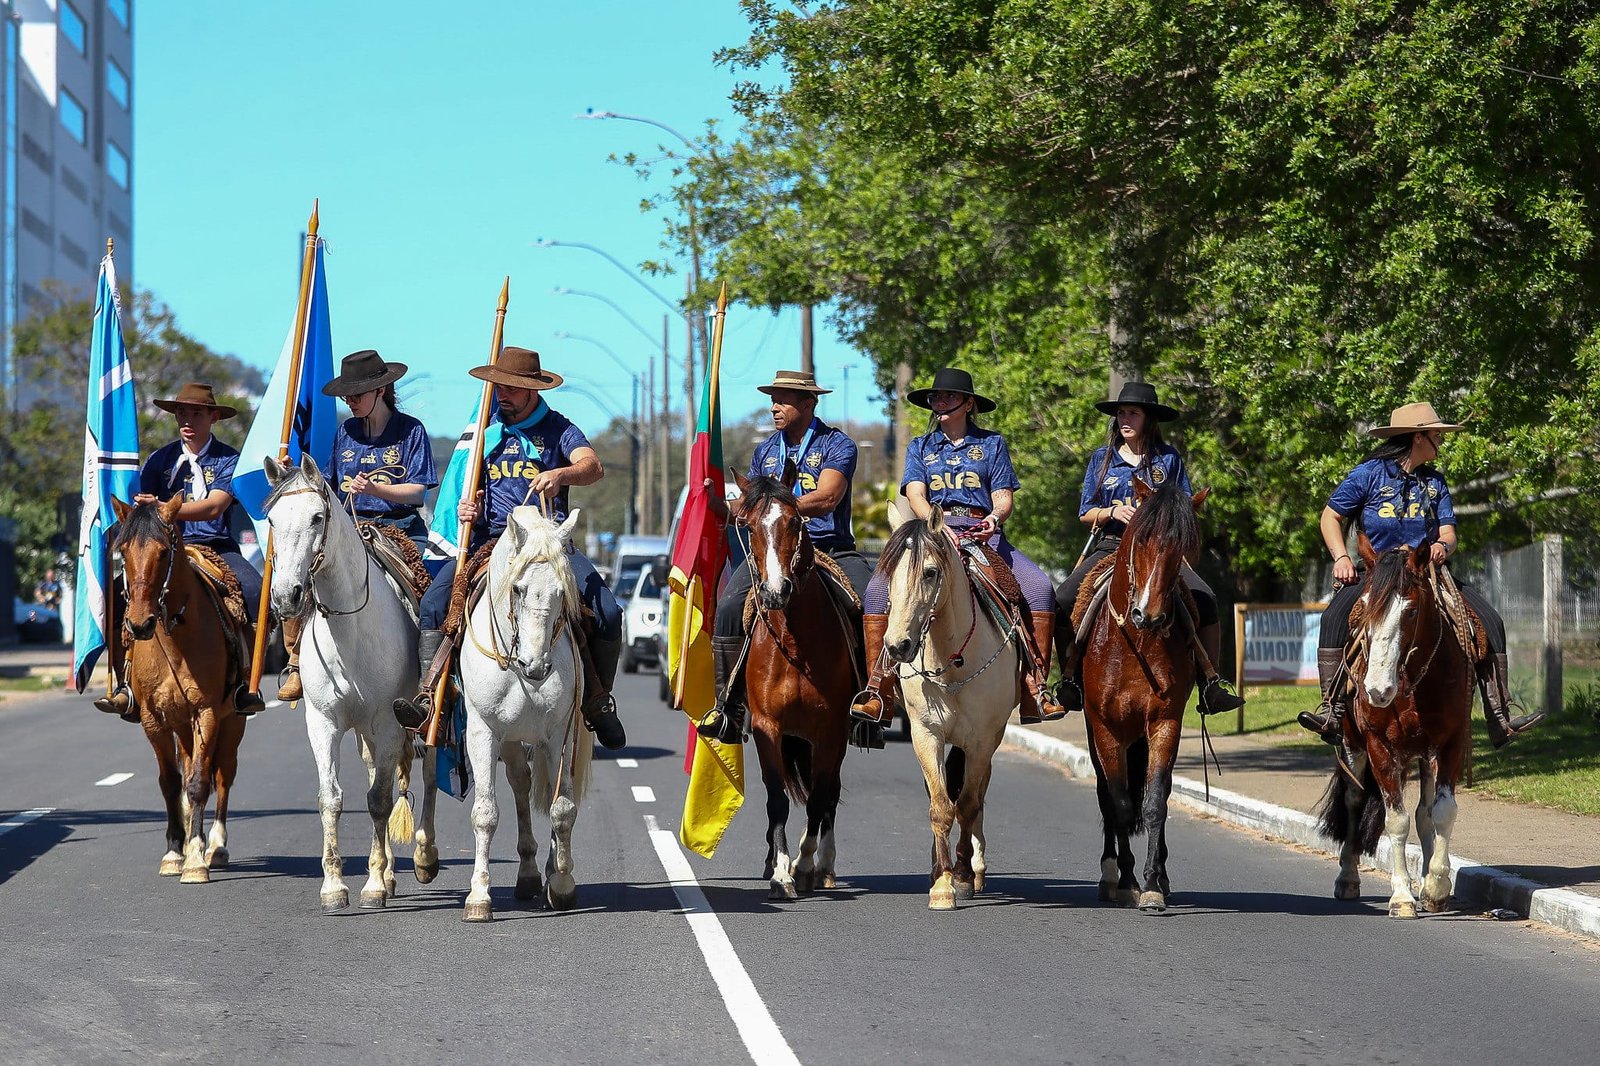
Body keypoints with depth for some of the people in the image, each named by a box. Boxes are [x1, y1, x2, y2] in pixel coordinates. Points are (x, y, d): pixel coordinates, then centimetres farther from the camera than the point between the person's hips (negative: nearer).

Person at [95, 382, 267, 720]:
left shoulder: (228, 460, 3)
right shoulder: (160, 460, 11)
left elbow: (214, 507, -13)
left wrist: (163, 509, -24)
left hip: (216, 549, -2)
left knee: (256, 592, -32)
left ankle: (245, 683, -24)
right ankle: (125, 686, -17)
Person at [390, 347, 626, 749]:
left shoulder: (558, 429, 7)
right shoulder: (486, 430, 17)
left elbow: (593, 466, -12)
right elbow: (472, 489, 23)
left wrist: (560, 475, -35)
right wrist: (465, 508, -3)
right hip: (491, 538, 2)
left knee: (608, 613, -20)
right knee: (434, 602, -22)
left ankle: (597, 700, 1)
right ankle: (429, 697, -22)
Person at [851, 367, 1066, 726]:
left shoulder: (992, 444, 15)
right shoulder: (920, 447, 18)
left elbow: (1004, 499, 7)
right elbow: (916, 495, 1)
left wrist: (994, 518, -18)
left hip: (984, 533, -1)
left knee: (1039, 586, -27)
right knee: (879, 587, -26)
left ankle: (1034, 688, -26)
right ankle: (879, 690, -27)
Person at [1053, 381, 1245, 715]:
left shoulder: (1169, 459, 7)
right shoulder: (1102, 458, 10)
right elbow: (1086, 513, 10)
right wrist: (1113, 512, -10)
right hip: (1109, 546, 1)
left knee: (1205, 600, -25)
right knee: (1063, 601, -24)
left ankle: (1211, 683, -16)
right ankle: (1070, 679, -8)